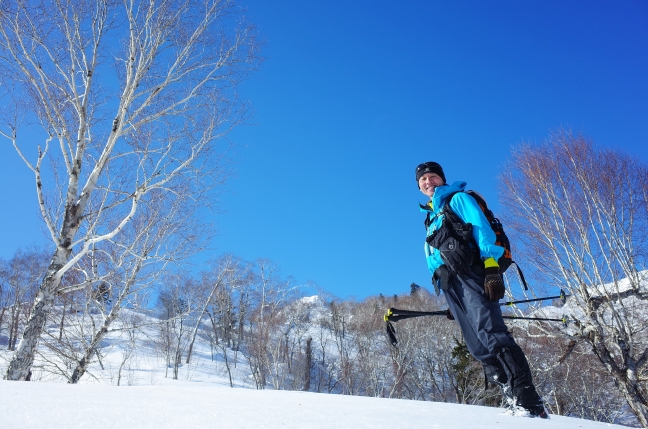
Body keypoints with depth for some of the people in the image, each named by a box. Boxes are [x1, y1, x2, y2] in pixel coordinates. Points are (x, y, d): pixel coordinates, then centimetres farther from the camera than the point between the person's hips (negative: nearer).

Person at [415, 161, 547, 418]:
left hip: (470, 273, -7)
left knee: (491, 334, -21)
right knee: (479, 347, -3)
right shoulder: (430, 219, 30)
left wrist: (492, 268, -19)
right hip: (450, 284, 7)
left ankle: (530, 402, -22)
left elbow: (482, 229, -5)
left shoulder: (457, 198, 10)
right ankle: (515, 398, -4)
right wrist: (452, 302, 19)